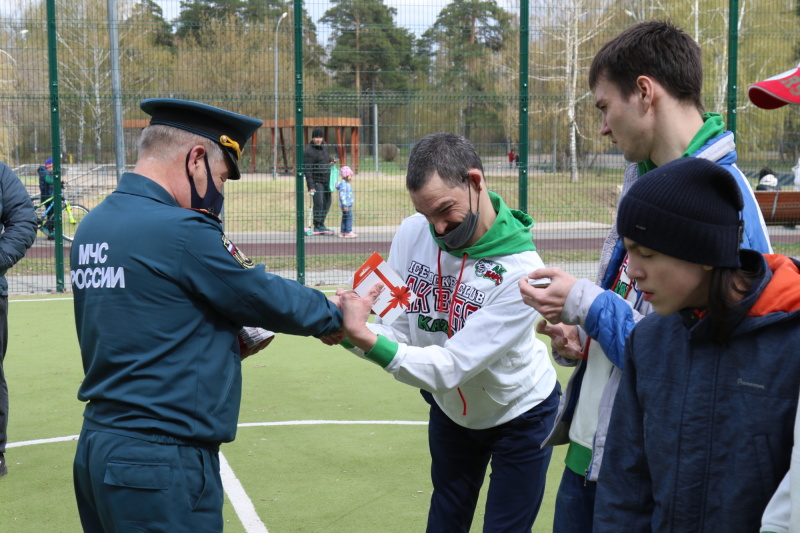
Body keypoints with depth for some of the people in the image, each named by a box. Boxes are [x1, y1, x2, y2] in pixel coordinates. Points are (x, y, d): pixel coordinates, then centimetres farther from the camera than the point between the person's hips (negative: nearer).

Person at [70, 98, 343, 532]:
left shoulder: (91, 227, 8)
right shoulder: (180, 231, -19)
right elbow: (270, 298, -9)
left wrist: (228, 344, 8)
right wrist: (335, 316, 8)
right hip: (160, 468, -9)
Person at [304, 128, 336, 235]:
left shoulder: (324, 145, 8)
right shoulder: (309, 151, -15)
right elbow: (308, 170, -17)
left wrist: (331, 160, 9)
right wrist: (311, 186, -21)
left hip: (326, 180, 8)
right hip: (316, 181, -8)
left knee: (327, 203, 11)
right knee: (319, 203, -13)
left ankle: (321, 225, 21)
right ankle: (317, 226, -6)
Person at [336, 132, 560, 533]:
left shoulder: (520, 270, -32)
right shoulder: (412, 233, -18)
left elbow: (452, 367, -36)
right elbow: (399, 328, -13)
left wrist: (364, 337, -45)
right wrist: (349, 331, -34)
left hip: (519, 417, -4)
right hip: (449, 409, 4)